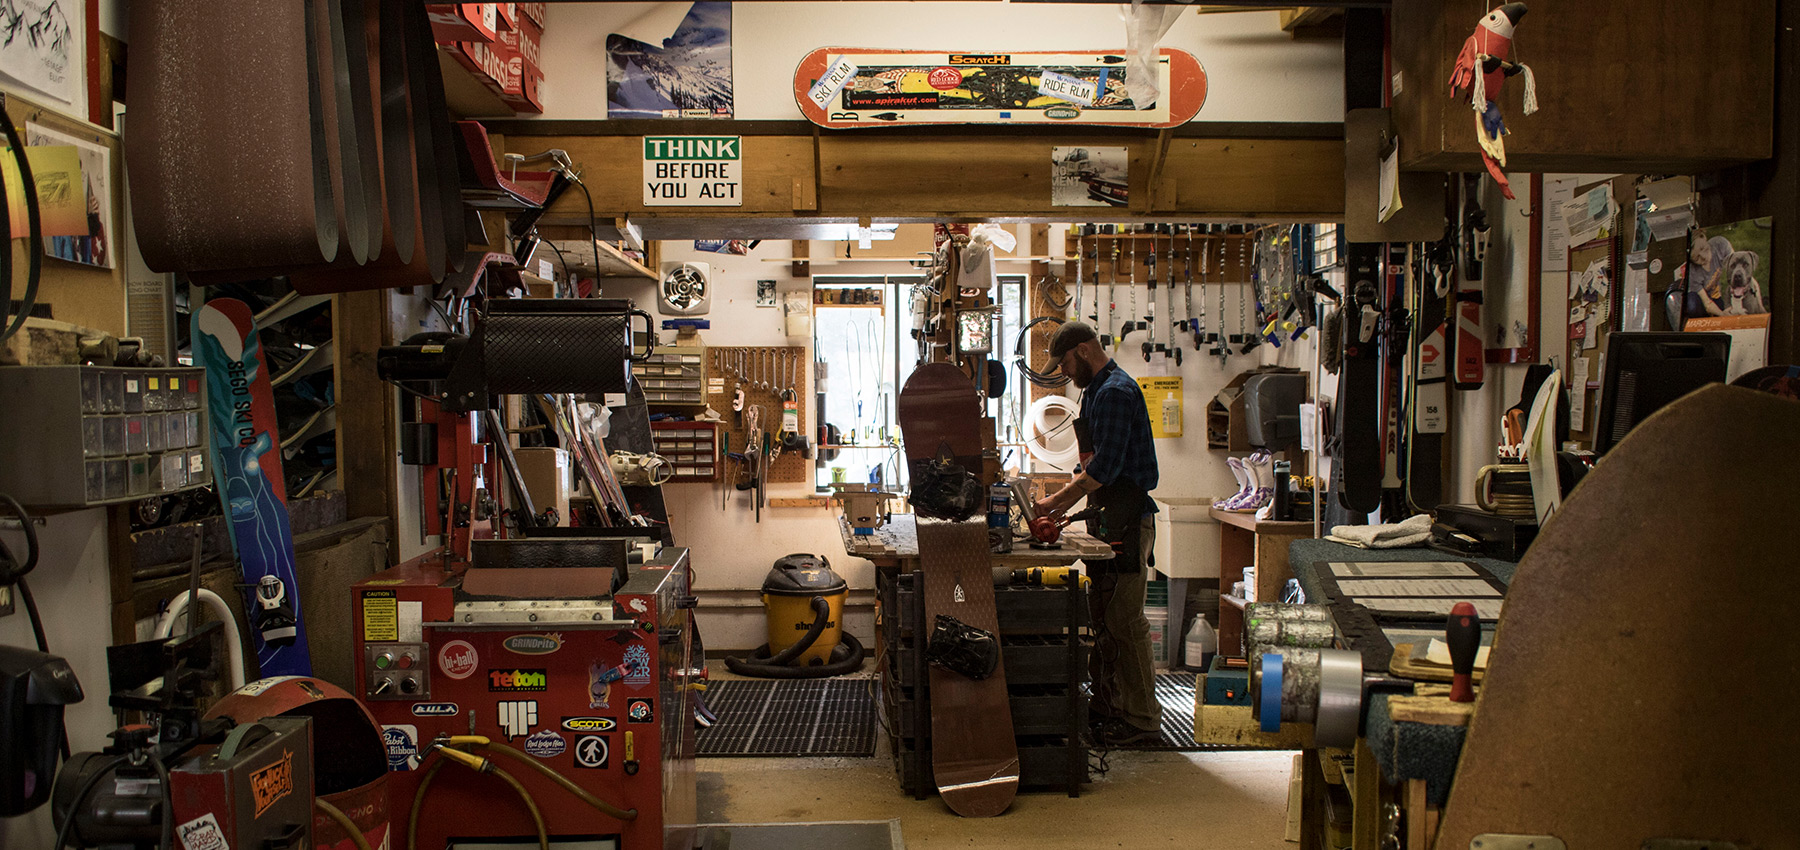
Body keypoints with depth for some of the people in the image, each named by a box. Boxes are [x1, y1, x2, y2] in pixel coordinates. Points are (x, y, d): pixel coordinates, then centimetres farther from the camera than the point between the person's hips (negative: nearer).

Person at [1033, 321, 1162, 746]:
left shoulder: (1116, 391, -14)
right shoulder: (1095, 391, 18)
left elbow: (1105, 468, -21)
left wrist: (1056, 501, -15)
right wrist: (1062, 505, 13)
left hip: (1126, 519, -10)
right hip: (1106, 516, 10)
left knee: (1124, 619, -7)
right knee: (1103, 615, 15)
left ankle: (1142, 718, 0)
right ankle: (1108, 703, 24)